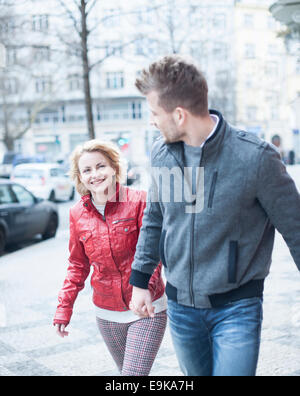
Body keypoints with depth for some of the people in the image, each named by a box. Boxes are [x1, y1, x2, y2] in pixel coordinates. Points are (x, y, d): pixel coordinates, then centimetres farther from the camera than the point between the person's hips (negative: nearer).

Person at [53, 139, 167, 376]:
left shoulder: (138, 201, -12)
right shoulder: (78, 214, 1)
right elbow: (78, 265, 12)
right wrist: (64, 308, 8)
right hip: (107, 315, 4)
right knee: (126, 372, 19)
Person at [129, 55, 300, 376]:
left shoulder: (255, 157, -20)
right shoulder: (161, 153, -4)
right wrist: (139, 281, 13)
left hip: (237, 307, -5)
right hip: (180, 305, 5)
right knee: (196, 372, 21)